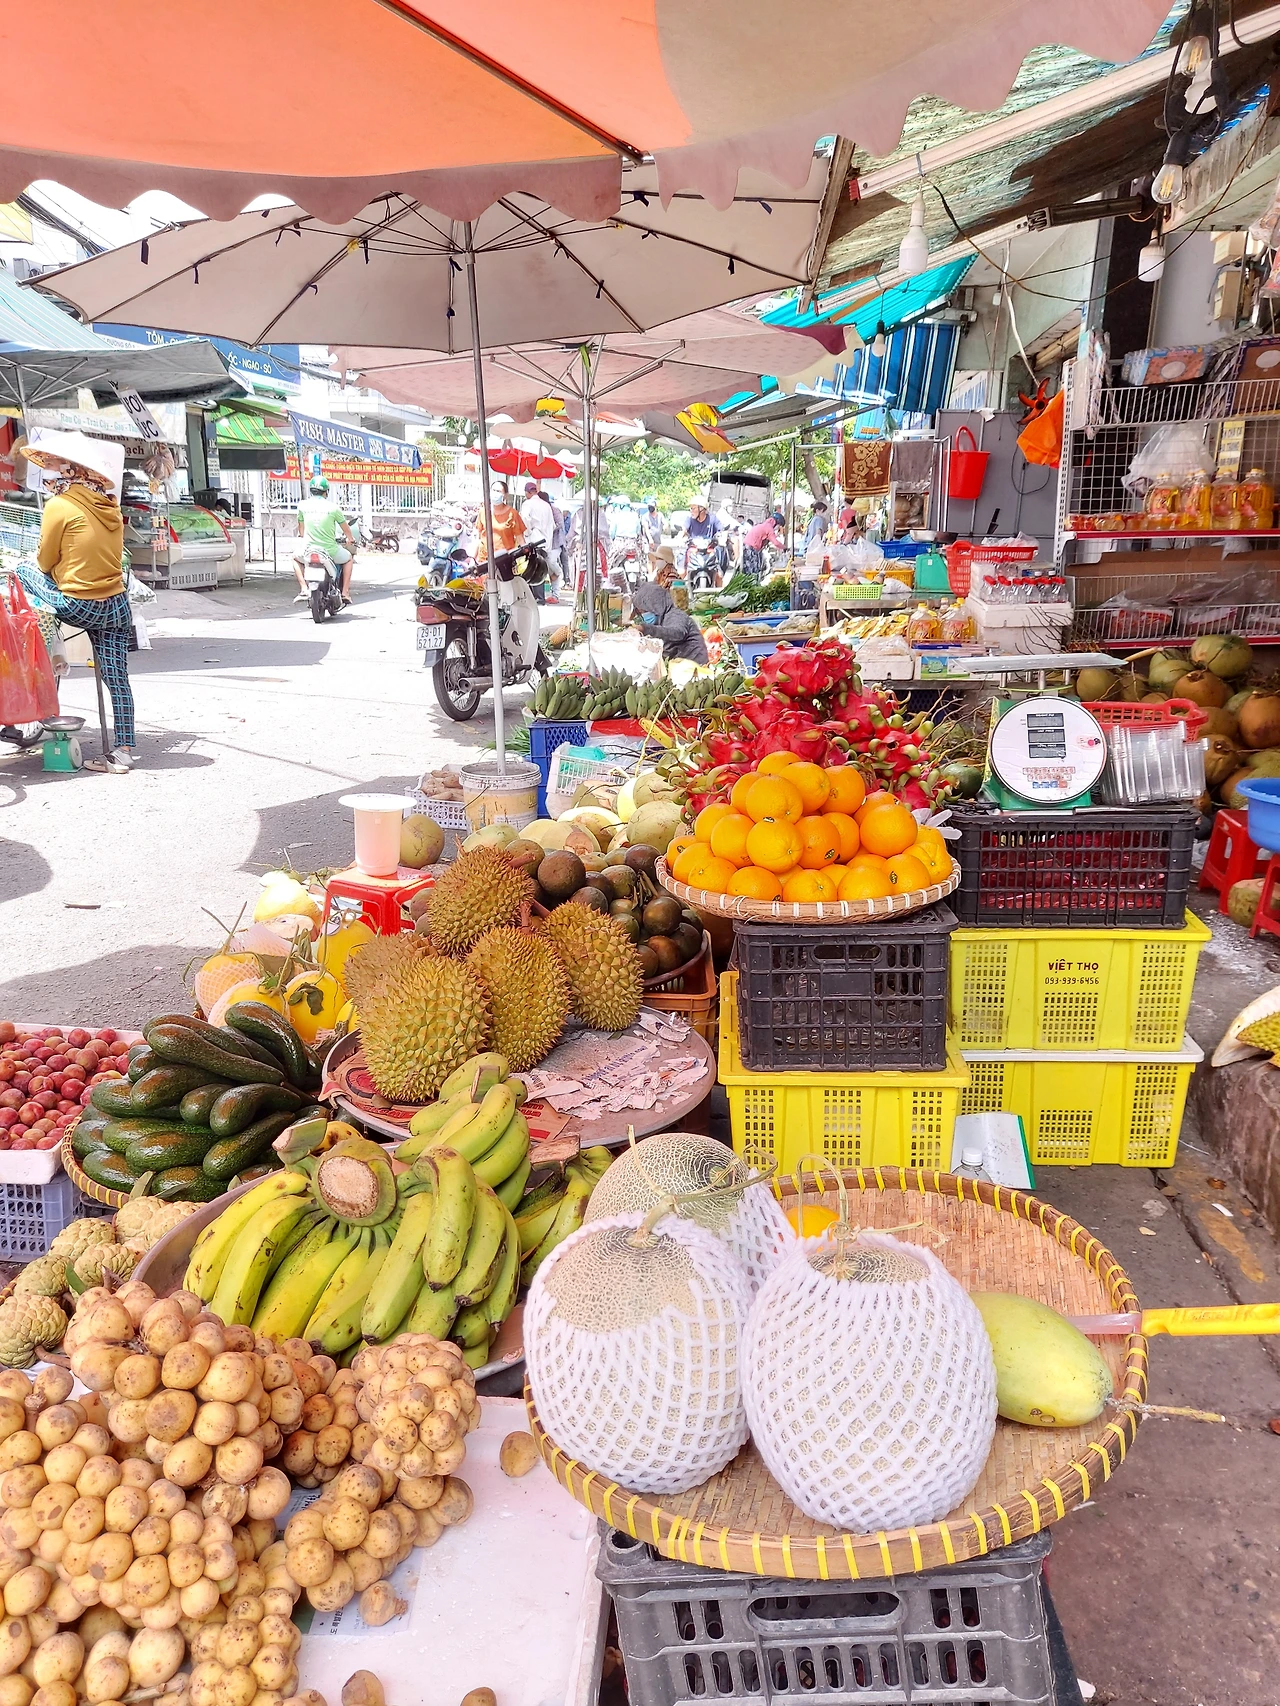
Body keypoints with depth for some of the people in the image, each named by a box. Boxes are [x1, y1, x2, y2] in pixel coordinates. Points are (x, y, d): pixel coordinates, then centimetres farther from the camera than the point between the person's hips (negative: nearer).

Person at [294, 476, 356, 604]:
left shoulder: (303, 505, 3)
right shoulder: (332, 507, -5)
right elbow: (345, 527, 10)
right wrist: (351, 539, 32)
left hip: (309, 549, 2)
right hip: (330, 549, -2)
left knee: (296, 558, 33)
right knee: (349, 558, 28)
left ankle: (304, 590, 12)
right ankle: (345, 593, 18)